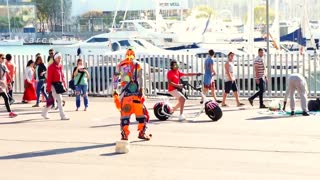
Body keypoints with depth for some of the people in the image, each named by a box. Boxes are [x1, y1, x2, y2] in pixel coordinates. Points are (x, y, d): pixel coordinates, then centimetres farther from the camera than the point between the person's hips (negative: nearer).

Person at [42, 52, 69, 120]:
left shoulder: (60, 66, 11)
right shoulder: (51, 67, -12)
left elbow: (62, 75, 18)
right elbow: (49, 78, -14)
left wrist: (64, 84, 15)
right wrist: (48, 88, -16)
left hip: (59, 85, 8)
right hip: (54, 86, -8)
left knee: (51, 100, 15)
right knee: (59, 100, -10)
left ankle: (44, 113, 29)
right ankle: (63, 116, -7)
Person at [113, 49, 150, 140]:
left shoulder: (120, 65, 11)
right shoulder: (137, 65, 3)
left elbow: (115, 78, 12)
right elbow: (140, 78, -6)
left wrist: (115, 91, 17)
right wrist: (141, 90, -8)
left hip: (124, 92, 2)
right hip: (135, 91, -2)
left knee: (124, 112, 7)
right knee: (140, 111, 7)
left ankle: (125, 134, 3)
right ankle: (141, 132, 7)